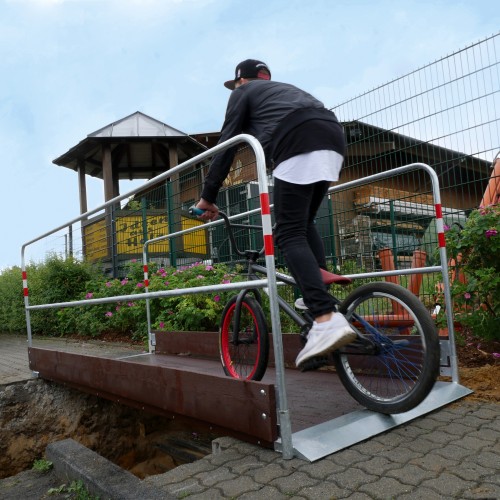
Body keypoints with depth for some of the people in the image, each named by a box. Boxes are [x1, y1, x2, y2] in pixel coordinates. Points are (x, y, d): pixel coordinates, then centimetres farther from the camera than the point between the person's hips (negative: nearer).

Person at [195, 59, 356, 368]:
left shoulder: (244, 92, 23)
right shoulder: (286, 89, 42)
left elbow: (227, 145, 14)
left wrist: (208, 196, 18)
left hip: (299, 145, -7)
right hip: (333, 139, 7)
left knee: (289, 235, -10)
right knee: (304, 223, 22)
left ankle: (327, 320, -23)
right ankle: (320, 289, 8)